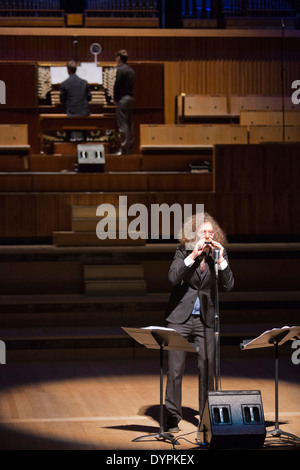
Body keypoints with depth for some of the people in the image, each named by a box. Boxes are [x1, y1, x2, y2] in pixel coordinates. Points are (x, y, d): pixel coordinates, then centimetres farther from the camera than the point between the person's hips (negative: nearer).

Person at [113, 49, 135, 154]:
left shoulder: (120, 69, -13)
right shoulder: (131, 69, 14)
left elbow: (117, 85, -15)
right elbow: (132, 85, 14)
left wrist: (115, 99, -4)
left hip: (123, 98, -9)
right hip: (131, 97, 9)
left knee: (122, 125, -7)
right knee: (130, 124, 12)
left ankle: (124, 149, -9)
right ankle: (130, 148, 16)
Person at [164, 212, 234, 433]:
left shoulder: (219, 253, 2)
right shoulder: (183, 252, -2)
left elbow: (228, 285, -6)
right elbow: (173, 278, -17)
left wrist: (221, 260, -17)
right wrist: (193, 255, -23)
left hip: (206, 319, 2)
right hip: (180, 317, -2)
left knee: (207, 368, 0)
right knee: (175, 369, -3)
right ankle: (172, 418, 6)